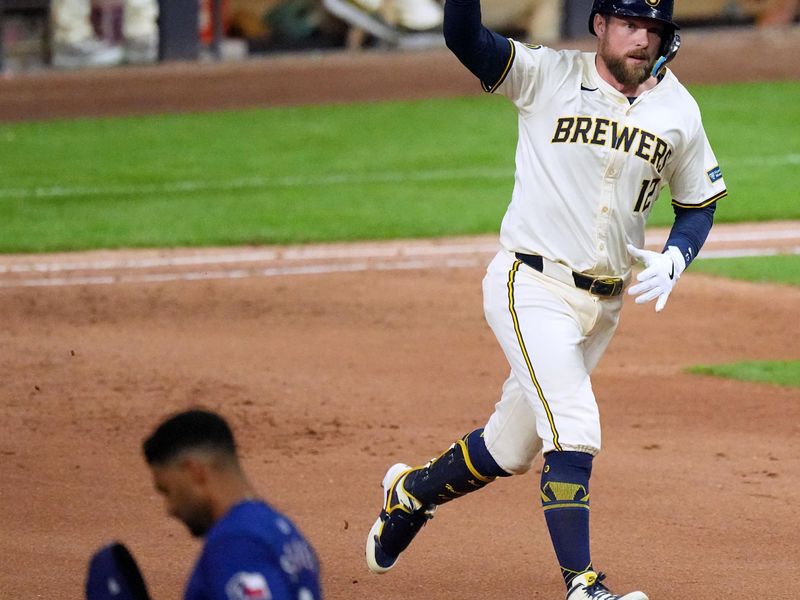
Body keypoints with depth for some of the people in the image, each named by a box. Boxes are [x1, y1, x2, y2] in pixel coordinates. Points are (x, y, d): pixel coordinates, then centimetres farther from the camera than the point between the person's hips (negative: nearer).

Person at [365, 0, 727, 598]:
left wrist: (674, 258, -5)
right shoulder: (548, 77, -7)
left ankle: (412, 492, 42)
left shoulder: (678, 109, 4)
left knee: (510, 448, 15)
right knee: (574, 430, -20)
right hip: (532, 287, -5)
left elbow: (699, 203, 13)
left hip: (604, 303, 5)